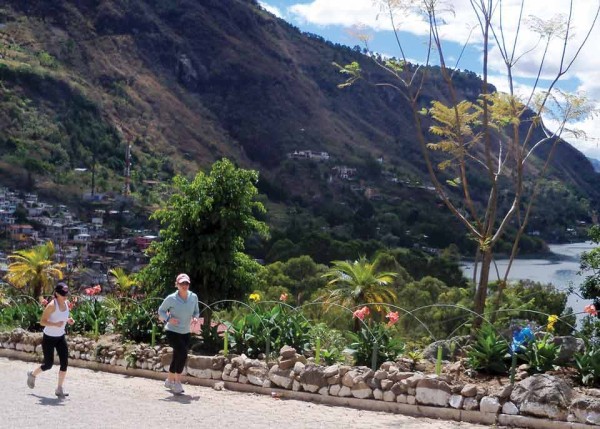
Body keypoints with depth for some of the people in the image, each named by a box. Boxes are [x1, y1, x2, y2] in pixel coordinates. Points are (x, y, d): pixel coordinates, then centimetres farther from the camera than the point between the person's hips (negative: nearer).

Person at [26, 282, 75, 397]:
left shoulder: (66, 303, -2)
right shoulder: (52, 305, -22)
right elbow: (42, 321, -21)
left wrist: (68, 320, -6)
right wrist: (55, 324, -36)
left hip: (61, 337, 6)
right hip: (49, 338, -6)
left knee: (64, 363, -5)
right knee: (48, 364, 3)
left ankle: (60, 389, 6)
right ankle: (32, 375, 35)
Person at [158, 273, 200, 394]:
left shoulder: (194, 297, -5)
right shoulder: (171, 298, -16)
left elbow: (196, 311, 10)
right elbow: (161, 310, -2)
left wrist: (195, 318, -12)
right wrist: (168, 319, -20)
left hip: (186, 333, 5)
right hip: (172, 331, -5)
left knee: (177, 357, 15)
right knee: (183, 354, -22)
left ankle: (169, 380, 38)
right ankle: (177, 382, -6)